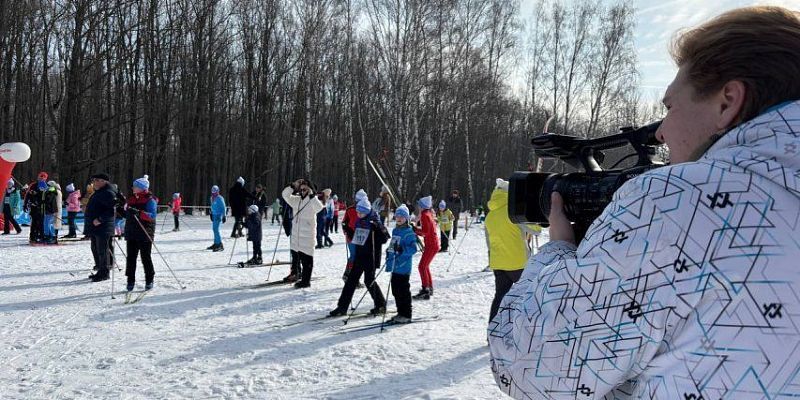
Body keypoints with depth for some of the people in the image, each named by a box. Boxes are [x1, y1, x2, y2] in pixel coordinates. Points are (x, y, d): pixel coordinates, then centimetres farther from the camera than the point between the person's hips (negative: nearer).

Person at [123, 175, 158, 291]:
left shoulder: (150, 200, -6)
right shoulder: (131, 199, 14)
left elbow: (152, 216, -20)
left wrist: (139, 213, -32)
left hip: (145, 234, -6)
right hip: (131, 233, 6)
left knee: (145, 257, 0)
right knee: (131, 257, 4)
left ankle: (149, 280, 12)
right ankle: (131, 281, 10)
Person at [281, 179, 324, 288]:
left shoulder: (312, 200, -6)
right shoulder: (296, 200, 10)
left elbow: (319, 208, -26)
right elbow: (285, 195, 3)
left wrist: (311, 195, -24)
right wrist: (293, 186, -7)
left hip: (307, 234, -6)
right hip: (296, 233, 6)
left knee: (306, 258, -3)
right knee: (295, 255, 20)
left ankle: (306, 280, 3)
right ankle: (295, 274, 38)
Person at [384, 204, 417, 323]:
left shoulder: (409, 232, -10)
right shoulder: (395, 231, 15)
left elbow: (413, 248, -18)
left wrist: (402, 249, -30)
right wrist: (389, 253, 21)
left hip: (403, 267, -8)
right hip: (394, 266, 8)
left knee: (403, 291, -3)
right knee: (396, 291, 12)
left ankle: (406, 315, 5)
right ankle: (400, 313, 23)